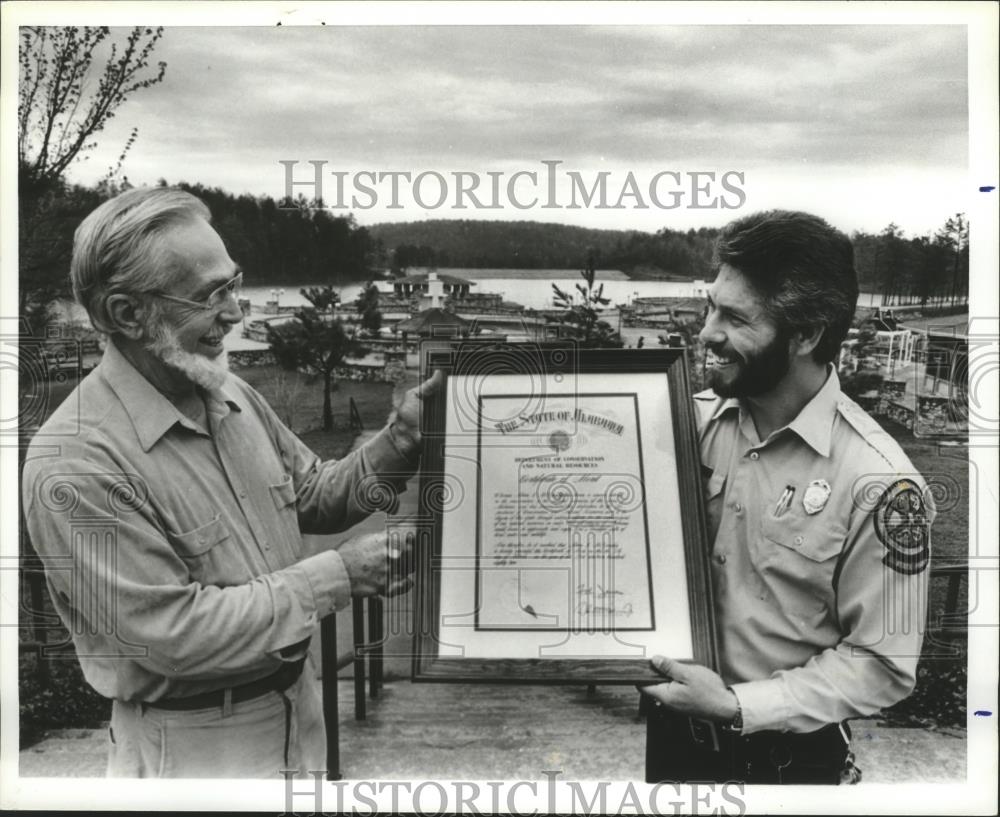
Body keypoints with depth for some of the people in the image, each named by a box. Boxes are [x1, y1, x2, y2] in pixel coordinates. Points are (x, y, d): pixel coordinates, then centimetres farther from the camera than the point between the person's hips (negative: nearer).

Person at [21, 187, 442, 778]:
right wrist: (337, 575, -23)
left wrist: (400, 440, -8)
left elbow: (313, 496, 8)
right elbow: (173, 632, -26)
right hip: (193, 746, -7)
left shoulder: (233, 396, -2)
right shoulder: (74, 466, -25)